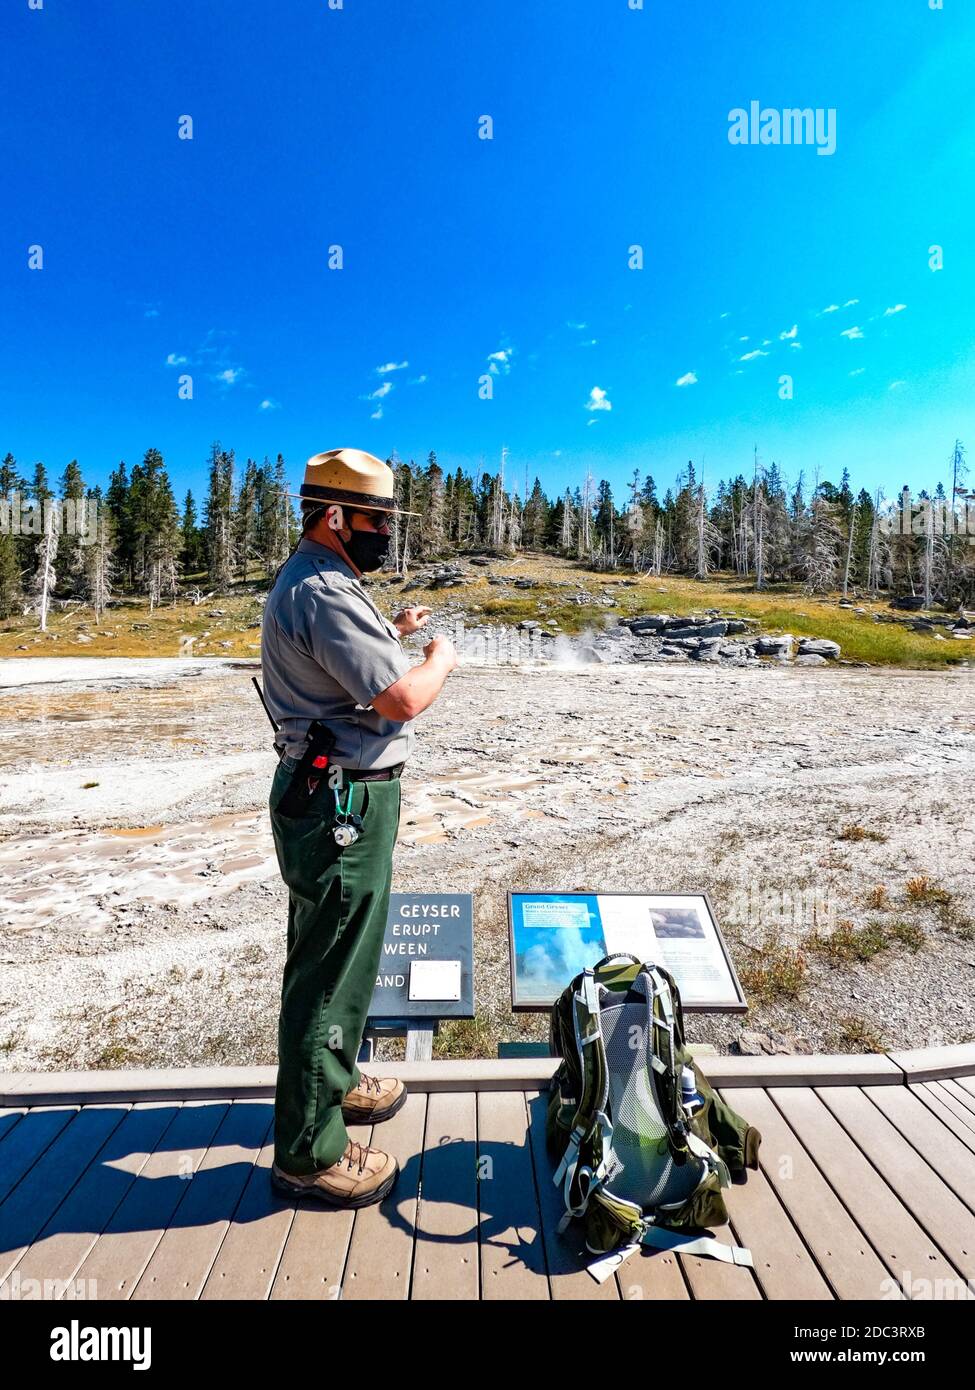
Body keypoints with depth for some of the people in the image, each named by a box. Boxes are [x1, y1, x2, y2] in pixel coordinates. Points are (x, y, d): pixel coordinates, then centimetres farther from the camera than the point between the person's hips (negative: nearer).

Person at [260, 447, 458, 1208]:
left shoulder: (312, 582, 13)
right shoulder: (323, 591, -21)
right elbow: (402, 699, -26)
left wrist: (391, 633, 17)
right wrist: (441, 659, -7)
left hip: (331, 795, 11)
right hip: (342, 805, -11)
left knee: (333, 958, 24)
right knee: (332, 970, 3)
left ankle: (333, 1081, 46)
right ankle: (309, 1150, 22)